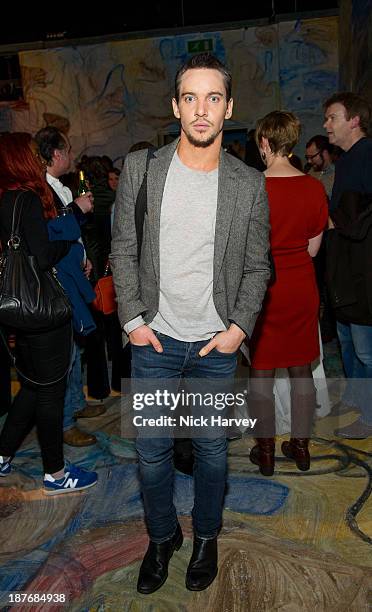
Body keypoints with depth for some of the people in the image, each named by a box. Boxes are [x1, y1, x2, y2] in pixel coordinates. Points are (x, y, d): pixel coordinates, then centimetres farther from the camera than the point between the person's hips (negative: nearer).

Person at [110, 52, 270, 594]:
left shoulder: (249, 185, -4)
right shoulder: (140, 169, -3)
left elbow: (256, 267, 3)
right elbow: (123, 251, 1)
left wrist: (239, 329, -7)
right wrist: (133, 320, -5)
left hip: (218, 344, 0)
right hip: (155, 340, 1)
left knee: (212, 449, 15)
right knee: (152, 452, 12)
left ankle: (206, 537, 41)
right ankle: (162, 537, 39)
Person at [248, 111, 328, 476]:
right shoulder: (315, 188, -3)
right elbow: (313, 248, 4)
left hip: (264, 291, -3)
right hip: (302, 290, 4)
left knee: (261, 373, 9)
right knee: (301, 370, 15)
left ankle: (265, 450, 21)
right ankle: (301, 445, 27)